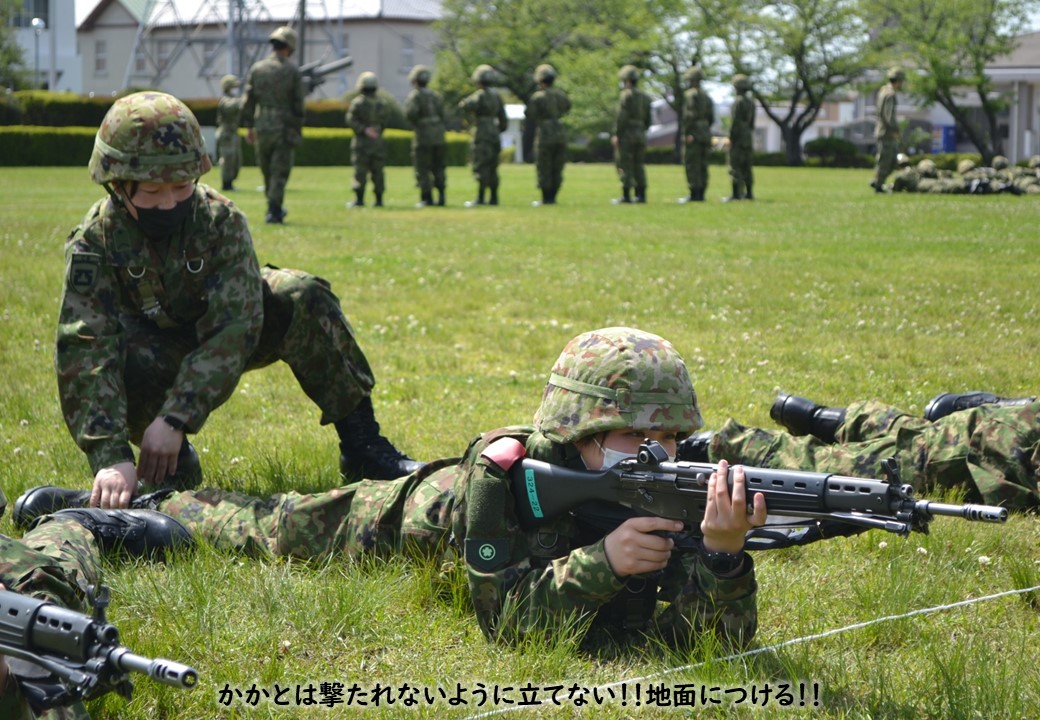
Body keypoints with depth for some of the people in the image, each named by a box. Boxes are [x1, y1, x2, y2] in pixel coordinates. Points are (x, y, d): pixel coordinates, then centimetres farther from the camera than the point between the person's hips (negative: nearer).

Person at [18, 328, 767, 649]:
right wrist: (600, 564, -55)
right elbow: (503, 618, -43)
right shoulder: (503, 471, -43)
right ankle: (156, 504, 44)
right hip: (421, 513, -2)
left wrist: (721, 552, -57)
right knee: (269, 528, 20)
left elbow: (723, 638, -37)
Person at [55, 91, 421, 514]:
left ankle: (361, 444, -17)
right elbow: (84, 352, -36)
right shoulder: (94, 241, -27)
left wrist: (176, 418, -46)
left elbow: (233, 326, -35)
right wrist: (111, 456, -50)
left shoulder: (221, 219, -26)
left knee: (303, 298, -26)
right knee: (123, 360, -38)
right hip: (153, 350, -1)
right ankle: (171, 463, -9)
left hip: (219, 335, 1)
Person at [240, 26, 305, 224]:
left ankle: (274, 207, 26)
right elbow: (298, 104, -5)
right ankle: (274, 211, -5)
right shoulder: (293, 71, -5)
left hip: (262, 127, 3)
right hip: (284, 128, -3)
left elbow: (248, 100, 4)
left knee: (267, 169, 16)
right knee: (280, 172, 0)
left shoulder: (257, 69, 3)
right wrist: (298, 130, 3)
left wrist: (249, 126, 11)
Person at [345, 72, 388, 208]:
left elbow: (351, 120, -16)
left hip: (362, 141, -4)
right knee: (377, 171, 8)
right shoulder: (380, 104, 6)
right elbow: (383, 122, 9)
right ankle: (379, 199, 8)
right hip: (377, 141, 4)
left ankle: (359, 199, -8)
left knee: (360, 171, -3)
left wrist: (364, 130, -14)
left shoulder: (357, 102, -8)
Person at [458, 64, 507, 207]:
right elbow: (504, 120, 16)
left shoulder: (480, 95, -11)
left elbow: (464, 106, -26)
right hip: (494, 134, 8)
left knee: (481, 168, -8)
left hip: (482, 135, -8)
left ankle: (480, 198, -10)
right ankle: (493, 198, 11)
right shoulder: (496, 96, 13)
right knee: (492, 168, 11)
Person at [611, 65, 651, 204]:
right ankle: (641, 194, 7)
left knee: (625, 166, -5)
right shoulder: (645, 97, 13)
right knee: (639, 166, 10)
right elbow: (648, 120, 15)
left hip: (626, 135, -7)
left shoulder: (626, 95, -10)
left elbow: (621, 116, -17)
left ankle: (626, 195, -7)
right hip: (640, 134, 7)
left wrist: (616, 134, -14)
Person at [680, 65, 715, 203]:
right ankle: (701, 194, 7)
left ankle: (694, 194, -11)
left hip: (692, 135, -8)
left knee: (692, 165, -7)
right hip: (706, 134, 8)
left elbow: (689, 115, -19)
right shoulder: (707, 96, 16)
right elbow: (711, 118, 15)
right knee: (702, 166, 8)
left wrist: (687, 133, -18)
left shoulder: (690, 95, -9)